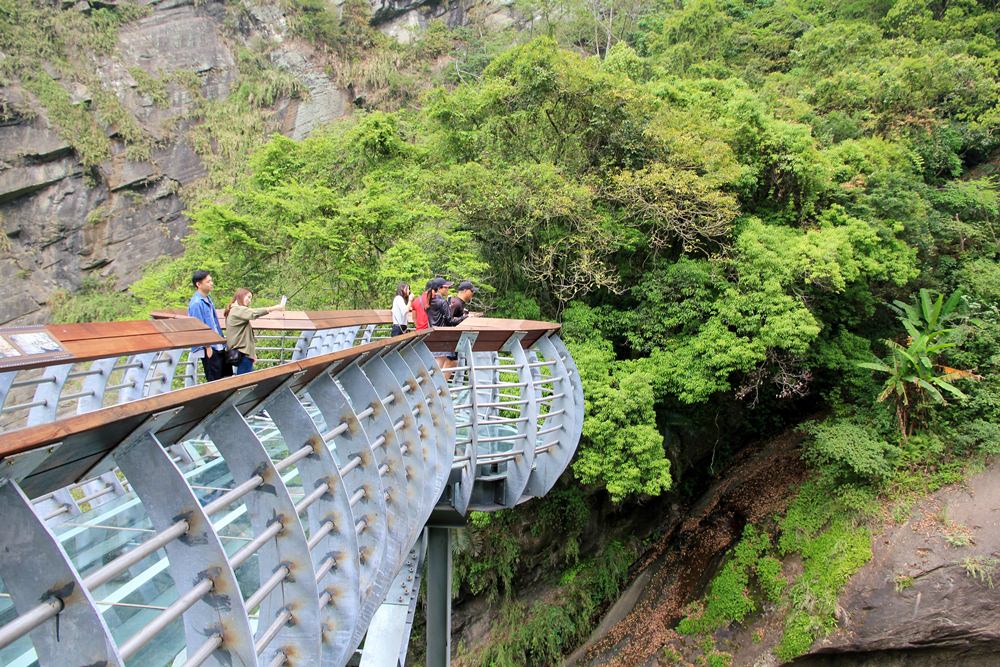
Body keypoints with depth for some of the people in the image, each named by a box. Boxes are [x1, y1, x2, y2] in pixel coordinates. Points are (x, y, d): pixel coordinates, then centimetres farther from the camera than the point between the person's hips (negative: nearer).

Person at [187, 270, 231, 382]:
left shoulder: (208, 299, 10)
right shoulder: (196, 303, -17)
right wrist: (208, 347, -17)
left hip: (218, 346, 9)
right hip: (209, 348, -9)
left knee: (227, 375, 15)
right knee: (214, 381, 0)